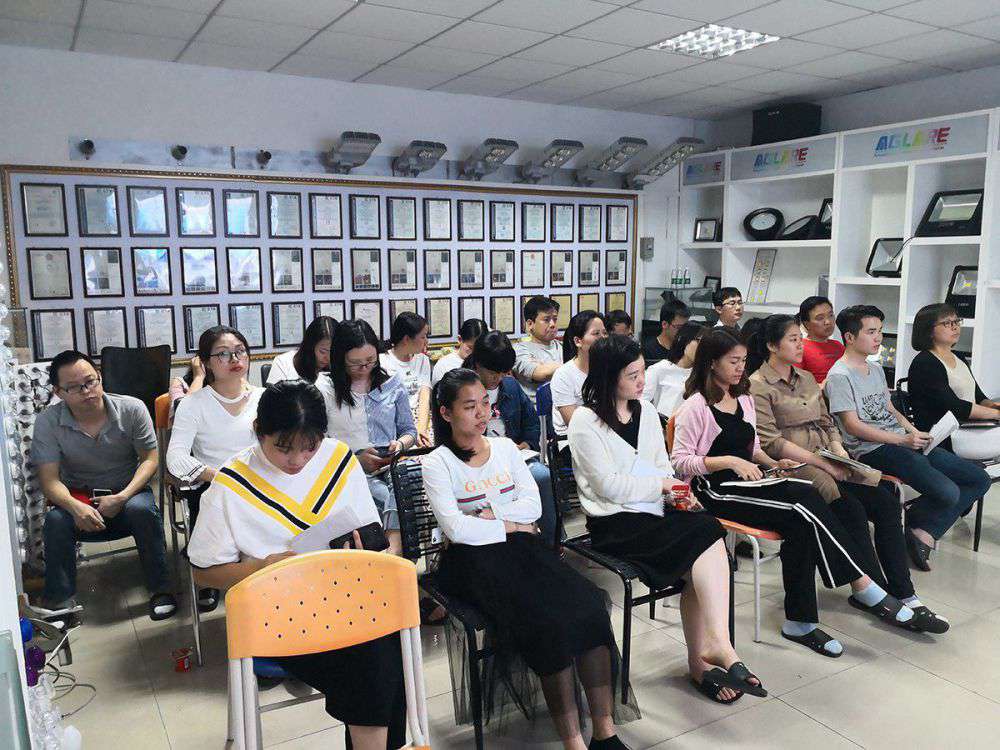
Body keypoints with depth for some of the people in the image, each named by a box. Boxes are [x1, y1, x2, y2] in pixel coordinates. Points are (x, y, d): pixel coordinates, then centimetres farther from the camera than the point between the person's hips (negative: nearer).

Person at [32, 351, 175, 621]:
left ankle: (160, 589, -19)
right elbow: (49, 479, -13)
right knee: (56, 520, -30)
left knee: (142, 509, -33)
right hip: (77, 498, 1)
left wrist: (122, 498, -21)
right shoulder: (48, 422, -10)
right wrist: (75, 507, -34)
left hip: (129, 491, -1)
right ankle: (60, 601, -14)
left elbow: (150, 458, -6)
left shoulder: (132, 409, -11)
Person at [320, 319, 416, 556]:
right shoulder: (325, 390, 5)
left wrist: (399, 444, -4)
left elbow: (408, 431, 20)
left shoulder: (393, 385, 13)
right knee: (386, 498, -35)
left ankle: (393, 553, -40)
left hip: (392, 466, 2)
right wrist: (358, 460, -11)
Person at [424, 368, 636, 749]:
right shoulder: (437, 464, 0)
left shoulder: (506, 447, 14)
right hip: (473, 559, -4)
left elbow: (533, 505, 6)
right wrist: (510, 526, -5)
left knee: (588, 605, -22)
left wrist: (489, 513, -7)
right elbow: (456, 529, -12)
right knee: (548, 620, -29)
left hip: (521, 547, 5)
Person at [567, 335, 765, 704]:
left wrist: (676, 493, -2)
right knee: (707, 535, -26)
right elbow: (609, 485, -12)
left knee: (698, 565, -23)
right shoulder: (585, 421, -7)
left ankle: (701, 658, -15)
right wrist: (662, 485, -8)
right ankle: (717, 644, -26)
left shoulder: (646, 411, 15)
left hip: (655, 511, 6)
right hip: (615, 522, -6)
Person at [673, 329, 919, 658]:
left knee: (801, 526, -23)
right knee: (806, 500, -24)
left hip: (748, 483, 7)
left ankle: (800, 622, -19)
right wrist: (729, 461, -20)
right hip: (717, 491, -7)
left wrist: (773, 464, 5)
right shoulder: (696, 407, -8)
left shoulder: (744, 399, 16)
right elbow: (681, 461, -12)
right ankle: (862, 585, -13)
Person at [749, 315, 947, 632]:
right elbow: (770, 442, -14)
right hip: (790, 467, -7)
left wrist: (839, 450, -1)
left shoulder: (806, 378, 19)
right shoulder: (757, 386, -6)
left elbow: (826, 423, 20)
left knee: (886, 501, -15)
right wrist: (823, 463, -16)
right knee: (852, 510, -27)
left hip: (825, 460, 7)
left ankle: (904, 596, -13)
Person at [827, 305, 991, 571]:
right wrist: (902, 440, -18)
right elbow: (852, 425, -15)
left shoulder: (877, 371, 20)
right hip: (873, 450, -10)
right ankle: (911, 521, 5)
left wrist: (913, 431, 2)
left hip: (903, 442, 10)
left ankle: (924, 532, -1)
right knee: (947, 492, -26)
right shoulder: (839, 376, -9)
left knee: (980, 479, 3)